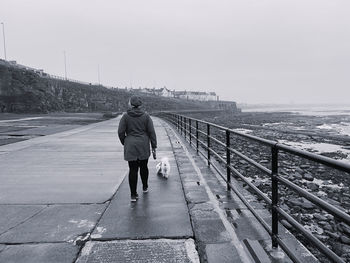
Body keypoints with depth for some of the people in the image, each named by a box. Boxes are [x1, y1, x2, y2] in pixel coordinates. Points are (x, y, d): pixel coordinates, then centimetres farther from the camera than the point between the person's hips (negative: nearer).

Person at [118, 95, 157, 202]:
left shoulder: (126, 116, -4)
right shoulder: (146, 116, -1)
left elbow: (120, 132, -4)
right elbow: (152, 132, -2)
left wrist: (124, 143, 12)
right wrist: (154, 147, 2)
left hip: (130, 146, -1)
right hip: (143, 146, 1)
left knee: (133, 170, 3)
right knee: (144, 167, 19)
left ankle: (133, 195, 6)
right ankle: (145, 187, 37)